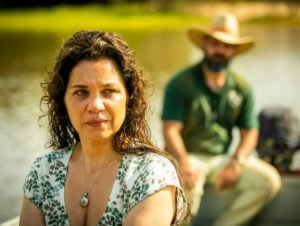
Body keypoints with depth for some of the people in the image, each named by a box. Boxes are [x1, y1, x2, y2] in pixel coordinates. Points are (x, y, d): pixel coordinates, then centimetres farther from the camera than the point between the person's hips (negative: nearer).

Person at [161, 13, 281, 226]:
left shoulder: (242, 87, 7)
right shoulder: (181, 83, -6)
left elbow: (249, 132, 8)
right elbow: (171, 130, -13)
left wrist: (236, 163, -11)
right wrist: (184, 164, -29)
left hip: (223, 158, 5)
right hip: (189, 156, -4)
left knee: (269, 180, -18)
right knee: (188, 185, -38)